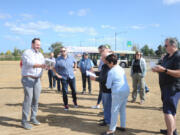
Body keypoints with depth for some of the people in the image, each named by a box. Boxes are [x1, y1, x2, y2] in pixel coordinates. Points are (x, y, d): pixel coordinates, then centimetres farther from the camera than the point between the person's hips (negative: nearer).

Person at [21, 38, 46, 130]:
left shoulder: (40, 55, 16)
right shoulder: (27, 53, -4)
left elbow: (43, 64, 2)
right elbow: (29, 63, -22)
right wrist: (40, 65, -37)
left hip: (37, 79, 6)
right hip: (28, 78, -6)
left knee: (36, 99, 6)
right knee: (28, 98, -12)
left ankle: (33, 118, 20)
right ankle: (24, 121, -6)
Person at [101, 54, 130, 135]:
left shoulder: (111, 71, -11)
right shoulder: (121, 69, 12)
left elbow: (108, 86, -8)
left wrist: (106, 84, 13)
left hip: (118, 92, -8)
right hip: (126, 90, 8)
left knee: (114, 111, -2)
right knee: (122, 109, 18)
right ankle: (123, 126, 29)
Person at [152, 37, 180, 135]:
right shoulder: (166, 57, 12)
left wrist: (164, 70, -31)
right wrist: (158, 70, 3)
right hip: (165, 87, 10)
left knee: (168, 111, -12)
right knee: (171, 110, 20)